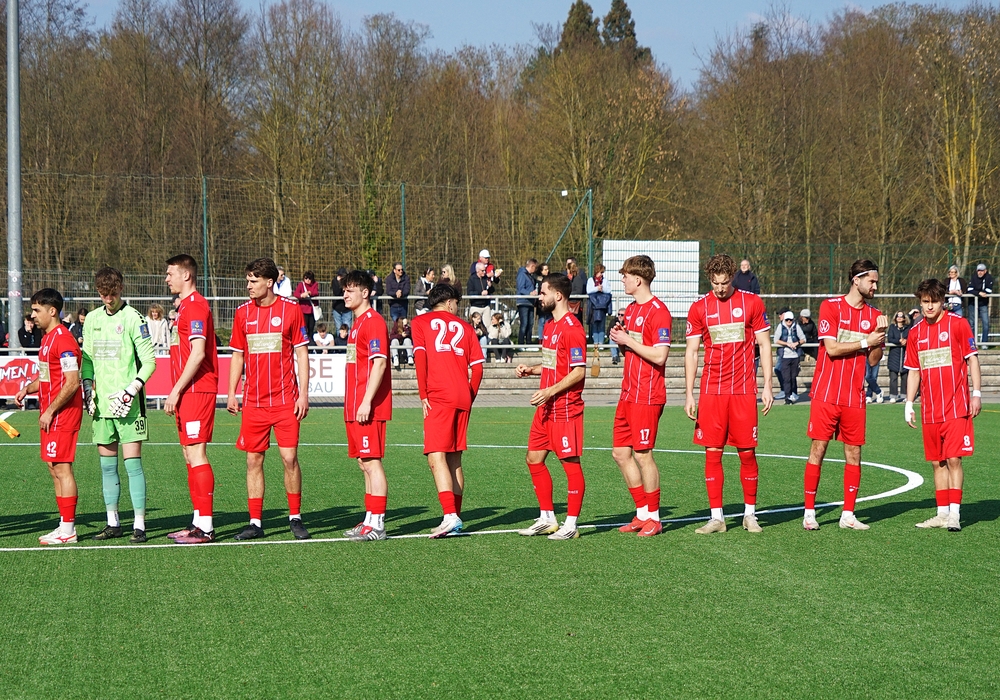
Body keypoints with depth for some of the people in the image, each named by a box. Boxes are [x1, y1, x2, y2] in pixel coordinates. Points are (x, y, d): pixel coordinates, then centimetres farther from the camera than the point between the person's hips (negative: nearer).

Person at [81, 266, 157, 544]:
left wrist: (132, 389, -15)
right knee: (107, 466, 10)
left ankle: (139, 525, -4)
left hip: (127, 405, -6)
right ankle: (113, 523, 18)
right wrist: (87, 385, 6)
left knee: (132, 463, -7)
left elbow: (149, 361, -7)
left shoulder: (133, 318, -6)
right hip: (101, 405, 6)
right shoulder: (92, 319, 12)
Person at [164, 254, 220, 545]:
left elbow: (198, 353, -20)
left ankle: (205, 527, -11)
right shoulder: (184, 306, 20)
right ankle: (198, 522, 15)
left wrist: (175, 392, -19)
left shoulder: (195, 306, -12)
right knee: (190, 456, 11)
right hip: (188, 393, 10)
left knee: (196, 454, -11)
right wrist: (176, 393, 17)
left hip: (196, 390, -10)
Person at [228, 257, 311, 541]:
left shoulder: (291, 310, -1)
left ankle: (295, 517, 9)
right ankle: (255, 522, 8)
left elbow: (302, 354, 0)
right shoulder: (243, 313, 8)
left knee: (289, 457, -5)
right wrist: (231, 394, 9)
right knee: (253, 459, 2)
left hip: (285, 399, -3)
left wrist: (303, 394, -5)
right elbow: (237, 355, 14)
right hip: (253, 401, 3)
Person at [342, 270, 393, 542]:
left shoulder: (373, 321, -11)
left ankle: (377, 524, -8)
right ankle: (370, 519, 15)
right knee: (365, 463, 11)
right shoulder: (358, 323, 19)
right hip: (355, 407, 10)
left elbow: (379, 363, -19)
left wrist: (366, 402, -23)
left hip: (369, 408, -10)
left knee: (371, 462, -9)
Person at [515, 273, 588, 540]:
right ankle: (547, 519, 20)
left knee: (570, 463, -3)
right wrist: (531, 369, 10)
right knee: (534, 458, 11)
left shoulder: (572, 329, -14)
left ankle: (571, 525, 2)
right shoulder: (550, 326, 16)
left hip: (566, 409, -10)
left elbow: (579, 371, -19)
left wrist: (550, 391, -24)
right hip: (546, 408, 10)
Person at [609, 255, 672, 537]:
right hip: (628, 394, 9)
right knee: (620, 453, 9)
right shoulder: (630, 309, 16)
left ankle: (653, 517, 6)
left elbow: (659, 356, -20)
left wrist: (628, 341, -14)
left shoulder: (658, 312, -13)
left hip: (647, 395, -9)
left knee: (642, 455, -5)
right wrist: (619, 338, 5)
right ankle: (642, 513, 18)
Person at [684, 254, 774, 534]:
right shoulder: (699, 308, 4)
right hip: (711, 391, 1)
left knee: (747, 453, 1)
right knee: (712, 453, -1)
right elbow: (691, 352, 7)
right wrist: (689, 395, 1)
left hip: (743, 390, -1)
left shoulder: (752, 303, 2)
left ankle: (750, 514, 13)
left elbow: (764, 345, 6)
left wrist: (767, 386, 0)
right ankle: (716, 516, 6)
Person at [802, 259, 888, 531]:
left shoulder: (874, 316, 11)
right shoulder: (831, 307, -3)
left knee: (854, 454, 3)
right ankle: (809, 512, 3)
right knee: (818, 450, -3)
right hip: (826, 394, -4)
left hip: (855, 397, 4)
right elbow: (831, 348, -12)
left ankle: (848, 514, 9)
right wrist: (865, 341, -7)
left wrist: (880, 336, -6)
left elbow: (873, 360, 9)